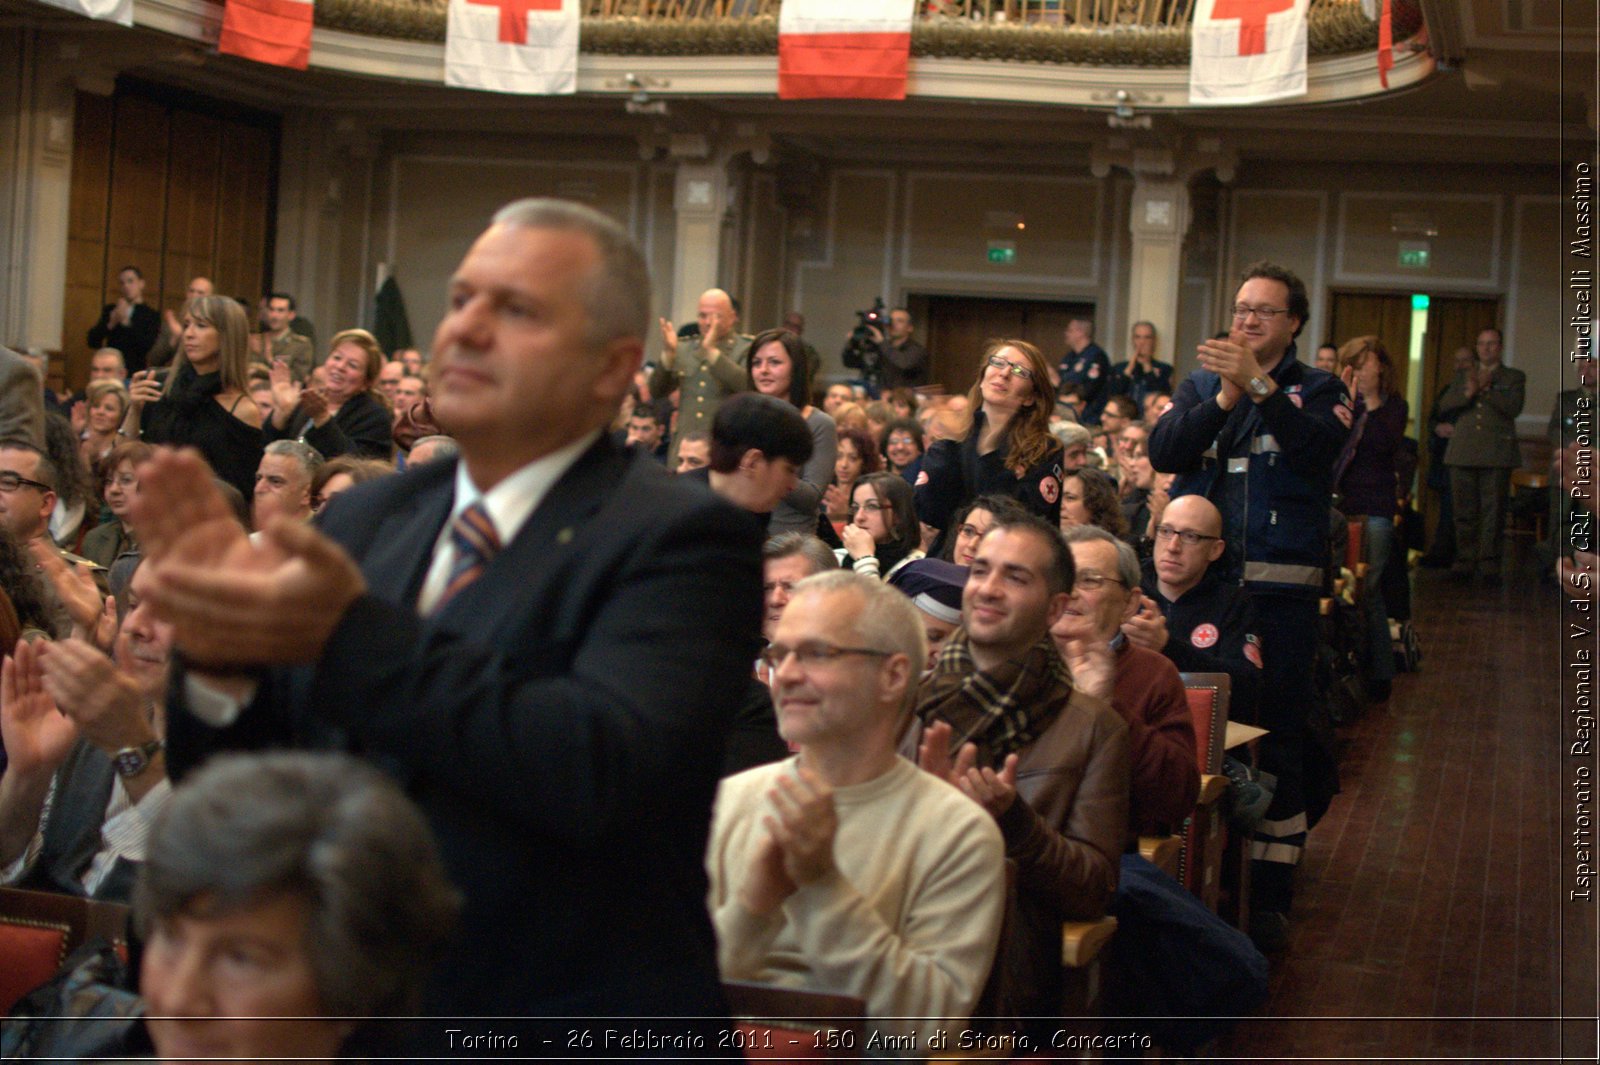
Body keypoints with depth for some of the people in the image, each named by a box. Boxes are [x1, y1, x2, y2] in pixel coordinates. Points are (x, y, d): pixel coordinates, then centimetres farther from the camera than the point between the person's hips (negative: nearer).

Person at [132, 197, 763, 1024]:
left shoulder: (678, 539, -14)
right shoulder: (365, 518, 2)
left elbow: (599, 771, -29)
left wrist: (356, 633, -31)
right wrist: (220, 658, -17)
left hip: (568, 1031, -5)